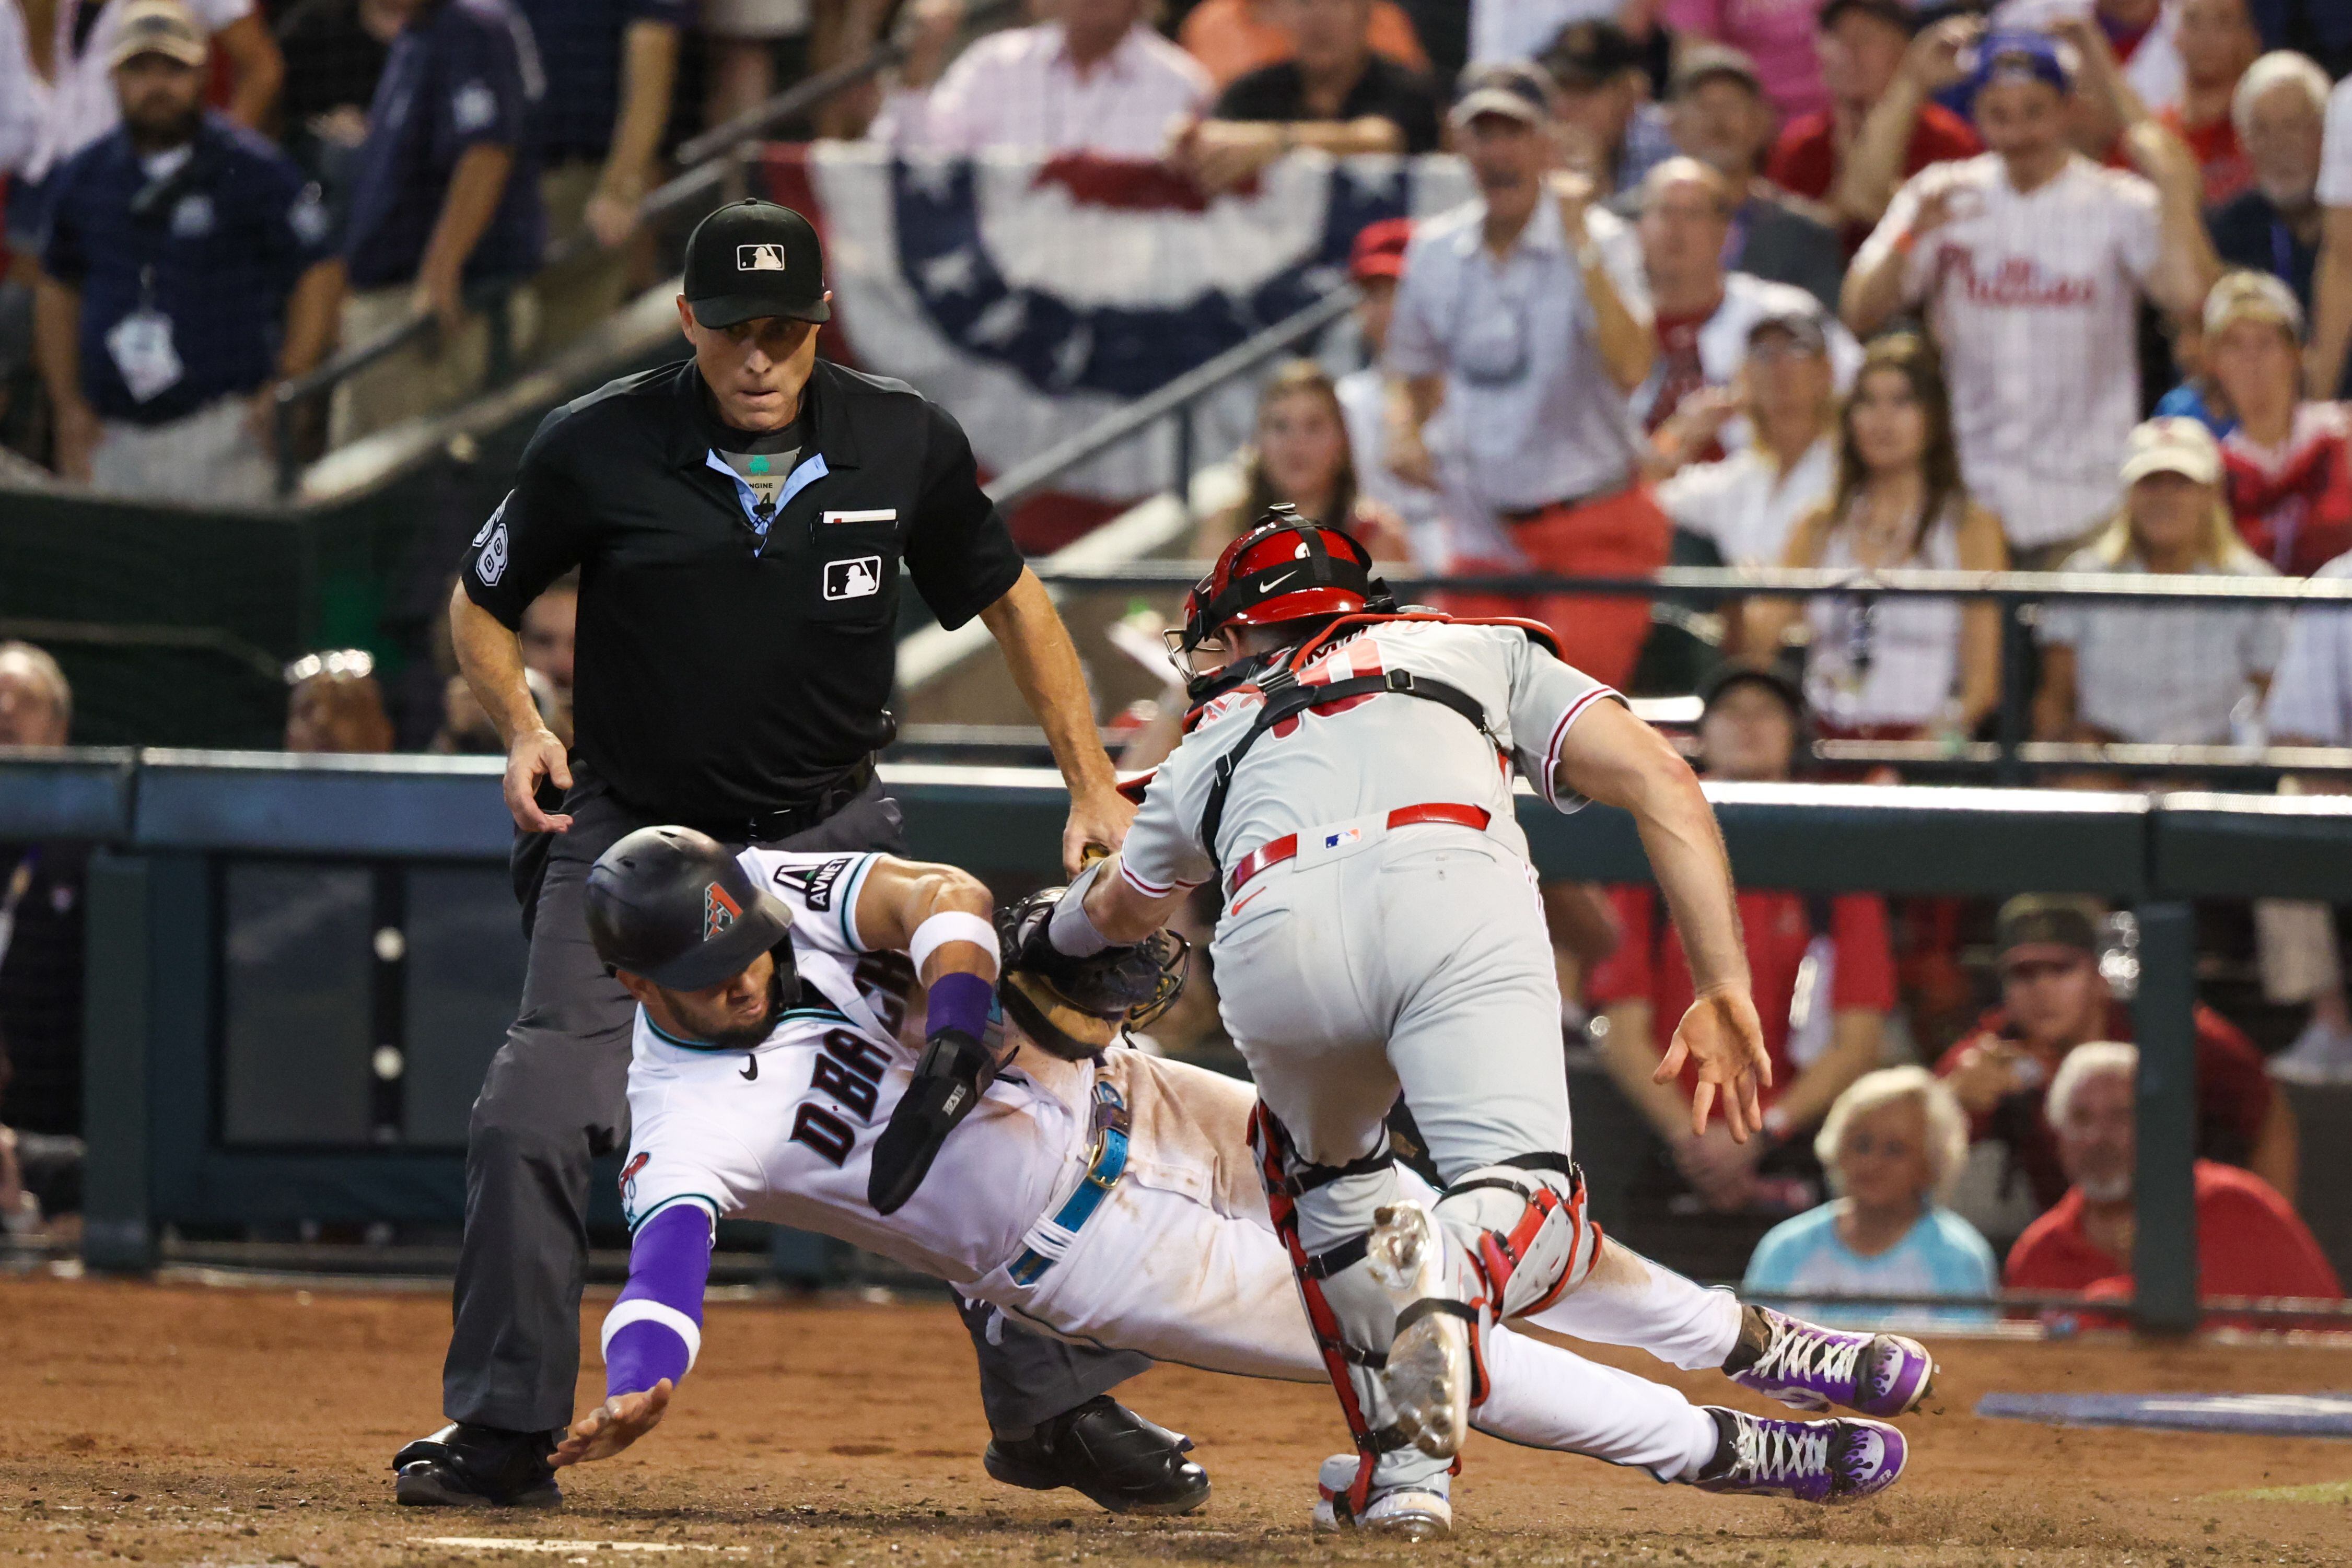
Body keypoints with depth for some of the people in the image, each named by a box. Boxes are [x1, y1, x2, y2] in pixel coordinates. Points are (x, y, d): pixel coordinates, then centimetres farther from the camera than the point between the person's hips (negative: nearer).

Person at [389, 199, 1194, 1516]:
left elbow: (1011, 598, 7)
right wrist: (523, 726, -13)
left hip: (835, 831, 1)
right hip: (635, 833, -1)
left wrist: (1093, 787, 4)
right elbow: (482, 602, 5)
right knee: (536, 1119, -13)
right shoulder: (599, 451, -12)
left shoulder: (907, 446, -8)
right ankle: (504, 1429, 1)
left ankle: (1057, 1407, 10)